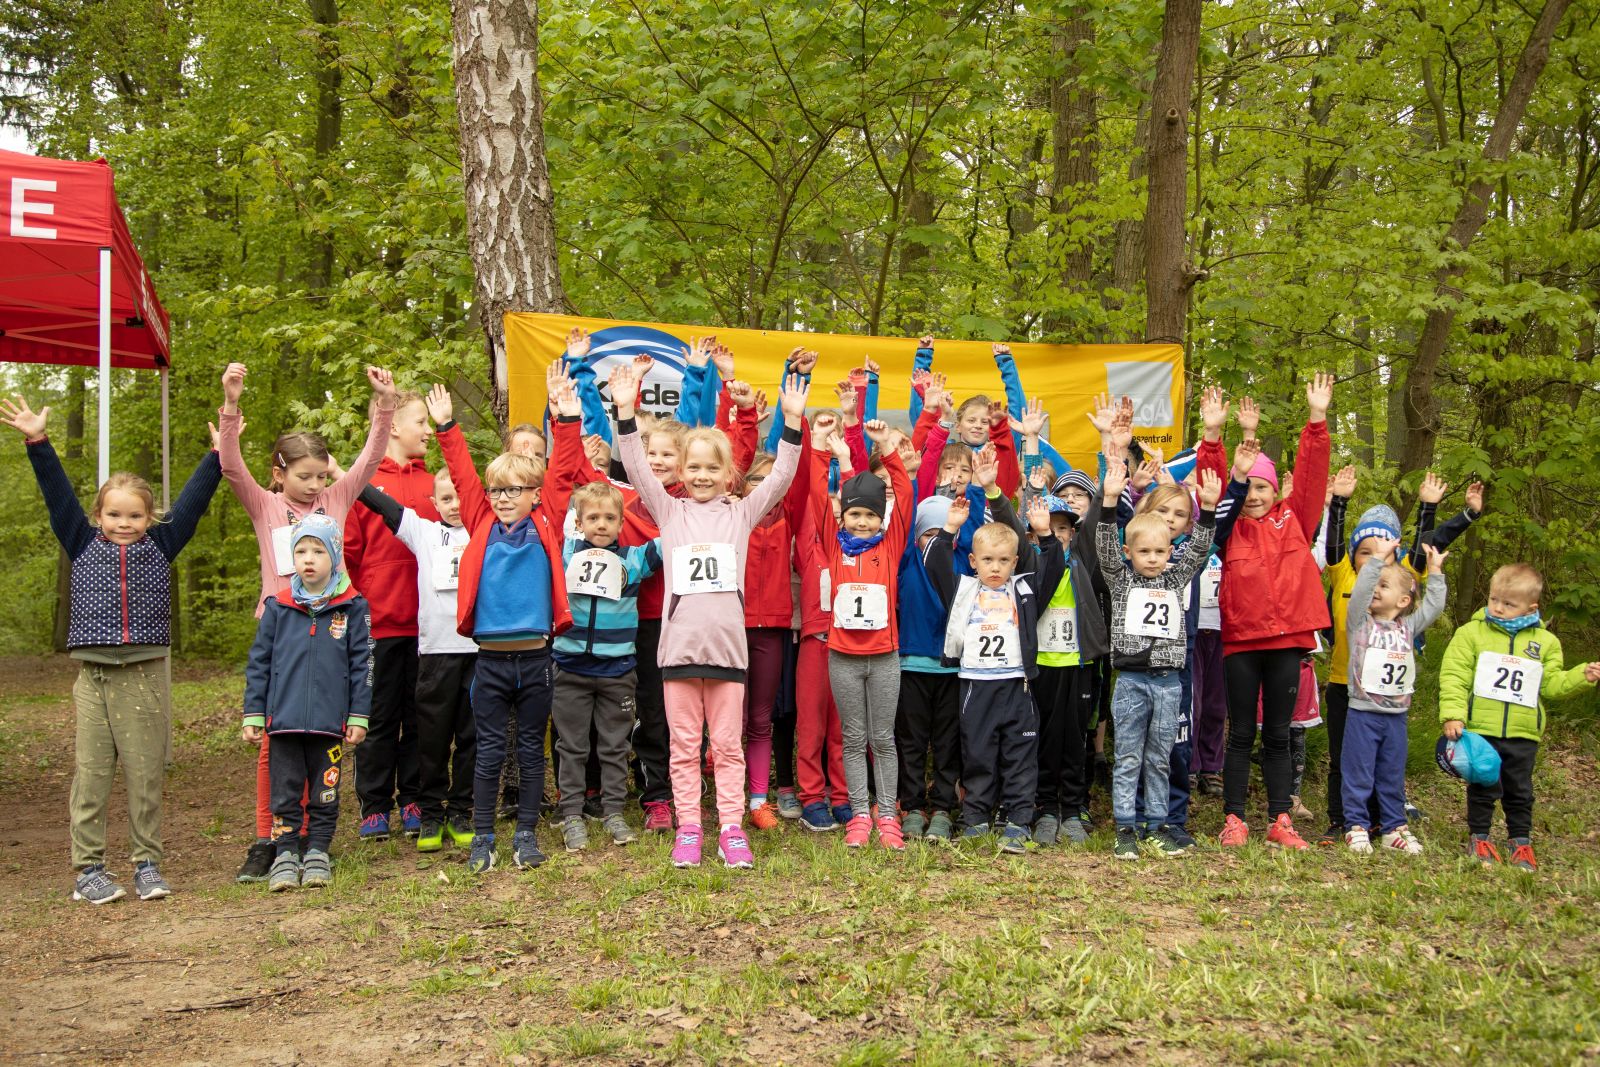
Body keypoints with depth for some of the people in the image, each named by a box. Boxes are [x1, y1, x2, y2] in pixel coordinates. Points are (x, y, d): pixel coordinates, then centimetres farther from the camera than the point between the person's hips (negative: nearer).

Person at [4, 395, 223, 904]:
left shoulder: (161, 545, 9)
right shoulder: (83, 545, 9)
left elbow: (192, 501, 8)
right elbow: (58, 495, 5)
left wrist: (217, 455, 3)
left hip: (146, 676, 0)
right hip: (93, 676, 0)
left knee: (145, 776, 4)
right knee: (91, 777, 2)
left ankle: (147, 864, 13)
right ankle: (88, 869, 9)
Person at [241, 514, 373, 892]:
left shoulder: (352, 607, 1)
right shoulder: (278, 608, 4)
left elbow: (361, 665, 3)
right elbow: (258, 663, 8)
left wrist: (358, 717, 0)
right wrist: (253, 715, 5)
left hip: (330, 721, -1)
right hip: (284, 719, 1)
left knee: (325, 793, 8)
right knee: (285, 793, 6)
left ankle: (318, 854, 19)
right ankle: (285, 855, 14)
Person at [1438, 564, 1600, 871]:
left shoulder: (1545, 642, 6)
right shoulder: (1471, 633, -4)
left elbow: (1552, 684, 9)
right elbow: (1453, 677, -8)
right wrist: (1452, 714, -17)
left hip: (1523, 734, 2)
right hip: (1481, 730, -2)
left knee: (1520, 791, 12)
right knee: (1484, 787, 5)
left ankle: (1521, 842, 25)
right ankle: (1478, 838, 20)